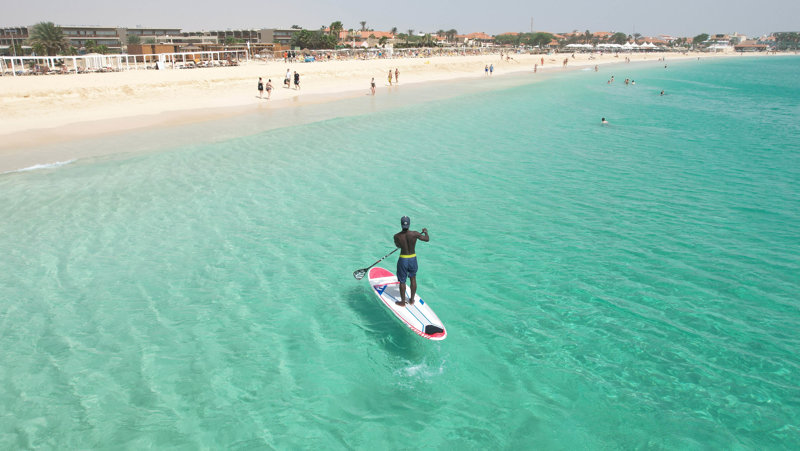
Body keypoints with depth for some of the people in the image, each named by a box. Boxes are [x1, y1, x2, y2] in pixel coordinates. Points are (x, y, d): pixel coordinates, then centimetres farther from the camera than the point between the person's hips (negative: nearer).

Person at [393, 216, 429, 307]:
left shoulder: (397, 236, -16)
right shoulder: (414, 234, -16)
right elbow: (427, 239, -1)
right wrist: (425, 232, 19)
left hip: (403, 259, -2)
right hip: (413, 258, 2)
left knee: (402, 281, 12)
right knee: (413, 279, 19)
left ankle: (403, 302, 24)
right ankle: (412, 300, 31)